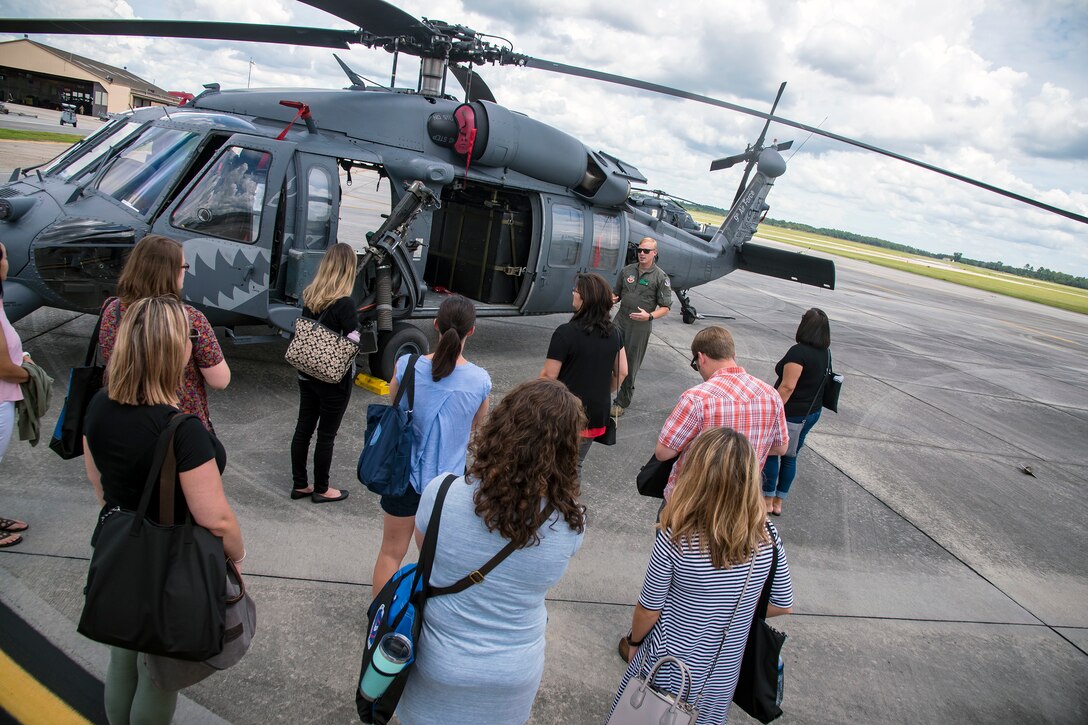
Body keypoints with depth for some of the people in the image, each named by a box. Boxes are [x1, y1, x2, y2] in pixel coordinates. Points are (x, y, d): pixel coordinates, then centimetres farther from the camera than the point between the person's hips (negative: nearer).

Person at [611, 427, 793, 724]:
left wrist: (634, 642, 4)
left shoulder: (674, 540, -28)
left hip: (671, 672, -3)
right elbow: (782, 605, -5)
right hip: (723, 675, 3)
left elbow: (649, 610, -16)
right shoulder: (767, 537, -18)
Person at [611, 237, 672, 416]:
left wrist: (649, 316, -21)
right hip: (620, 320, 4)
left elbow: (665, 307, -5)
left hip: (641, 326, -3)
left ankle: (622, 402, 17)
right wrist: (612, 299, -6)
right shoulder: (627, 270, 7)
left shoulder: (660, 277, -5)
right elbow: (616, 293, 18)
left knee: (631, 364, 4)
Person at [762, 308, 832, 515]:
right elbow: (818, 381, 12)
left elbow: (787, 387, -26)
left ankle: (767, 500, 18)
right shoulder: (826, 353, 2)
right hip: (812, 413, 7)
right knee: (790, 457, 17)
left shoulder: (799, 352, -23)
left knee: (771, 454, 10)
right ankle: (779, 502, 26)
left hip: (791, 413, -7)